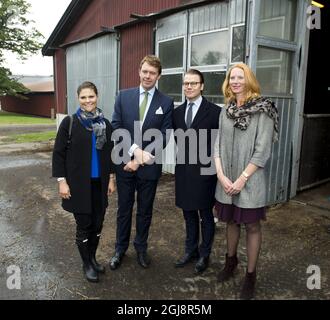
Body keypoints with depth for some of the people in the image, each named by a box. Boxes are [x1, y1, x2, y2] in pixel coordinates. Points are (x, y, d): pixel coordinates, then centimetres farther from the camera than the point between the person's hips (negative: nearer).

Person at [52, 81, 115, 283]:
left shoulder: (105, 123, 2)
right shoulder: (69, 122, -8)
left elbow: (110, 153, 9)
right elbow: (58, 153, -6)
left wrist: (111, 178, 7)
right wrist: (62, 181, -10)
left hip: (100, 183, 3)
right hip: (79, 183, -3)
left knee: (98, 224, 12)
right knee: (84, 225, 7)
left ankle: (93, 258, 36)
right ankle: (86, 264, 28)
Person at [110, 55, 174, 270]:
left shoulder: (166, 102, -2)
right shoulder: (124, 96, 2)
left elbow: (163, 136, -7)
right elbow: (116, 127, -4)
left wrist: (141, 158, -14)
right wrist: (135, 150, -18)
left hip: (149, 165, -1)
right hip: (125, 163, 1)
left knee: (145, 210, 14)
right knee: (124, 209, 14)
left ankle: (141, 248, 34)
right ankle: (120, 249, 32)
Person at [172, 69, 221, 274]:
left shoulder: (214, 111, -9)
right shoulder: (178, 112, 8)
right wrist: (183, 156, 8)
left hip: (204, 171, -5)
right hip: (183, 171, 5)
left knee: (206, 215, 10)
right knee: (189, 214, 16)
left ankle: (205, 254, 28)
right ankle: (191, 250, 33)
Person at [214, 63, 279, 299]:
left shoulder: (263, 110, -8)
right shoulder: (226, 111, 7)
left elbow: (263, 150, -12)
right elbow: (218, 144, 5)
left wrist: (243, 178, -14)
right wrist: (221, 175, -6)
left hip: (251, 181, -4)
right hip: (226, 180, 4)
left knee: (252, 226, 7)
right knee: (232, 221, 18)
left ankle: (251, 275, 23)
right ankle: (231, 261, 39)